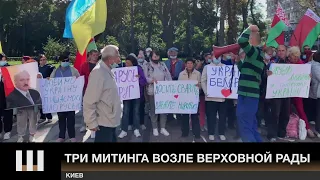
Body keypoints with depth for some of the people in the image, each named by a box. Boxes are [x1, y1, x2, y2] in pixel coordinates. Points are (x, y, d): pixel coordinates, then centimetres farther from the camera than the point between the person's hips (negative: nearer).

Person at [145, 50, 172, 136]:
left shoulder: (163, 64, 7)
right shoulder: (147, 66, -3)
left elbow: (168, 76, 6)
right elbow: (144, 78, -9)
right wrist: (151, 80, -26)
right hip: (152, 91, -3)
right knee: (153, 110, 5)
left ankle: (163, 128, 16)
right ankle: (155, 128, 17)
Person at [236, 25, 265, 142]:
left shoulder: (255, 51, -12)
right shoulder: (255, 54, 19)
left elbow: (241, 41, -30)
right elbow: (244, 70, 31)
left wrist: (250, 29, -13)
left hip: (247, 95, -10)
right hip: (249, 94, 10)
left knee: (245, 127, -8)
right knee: (251, 126, 16)